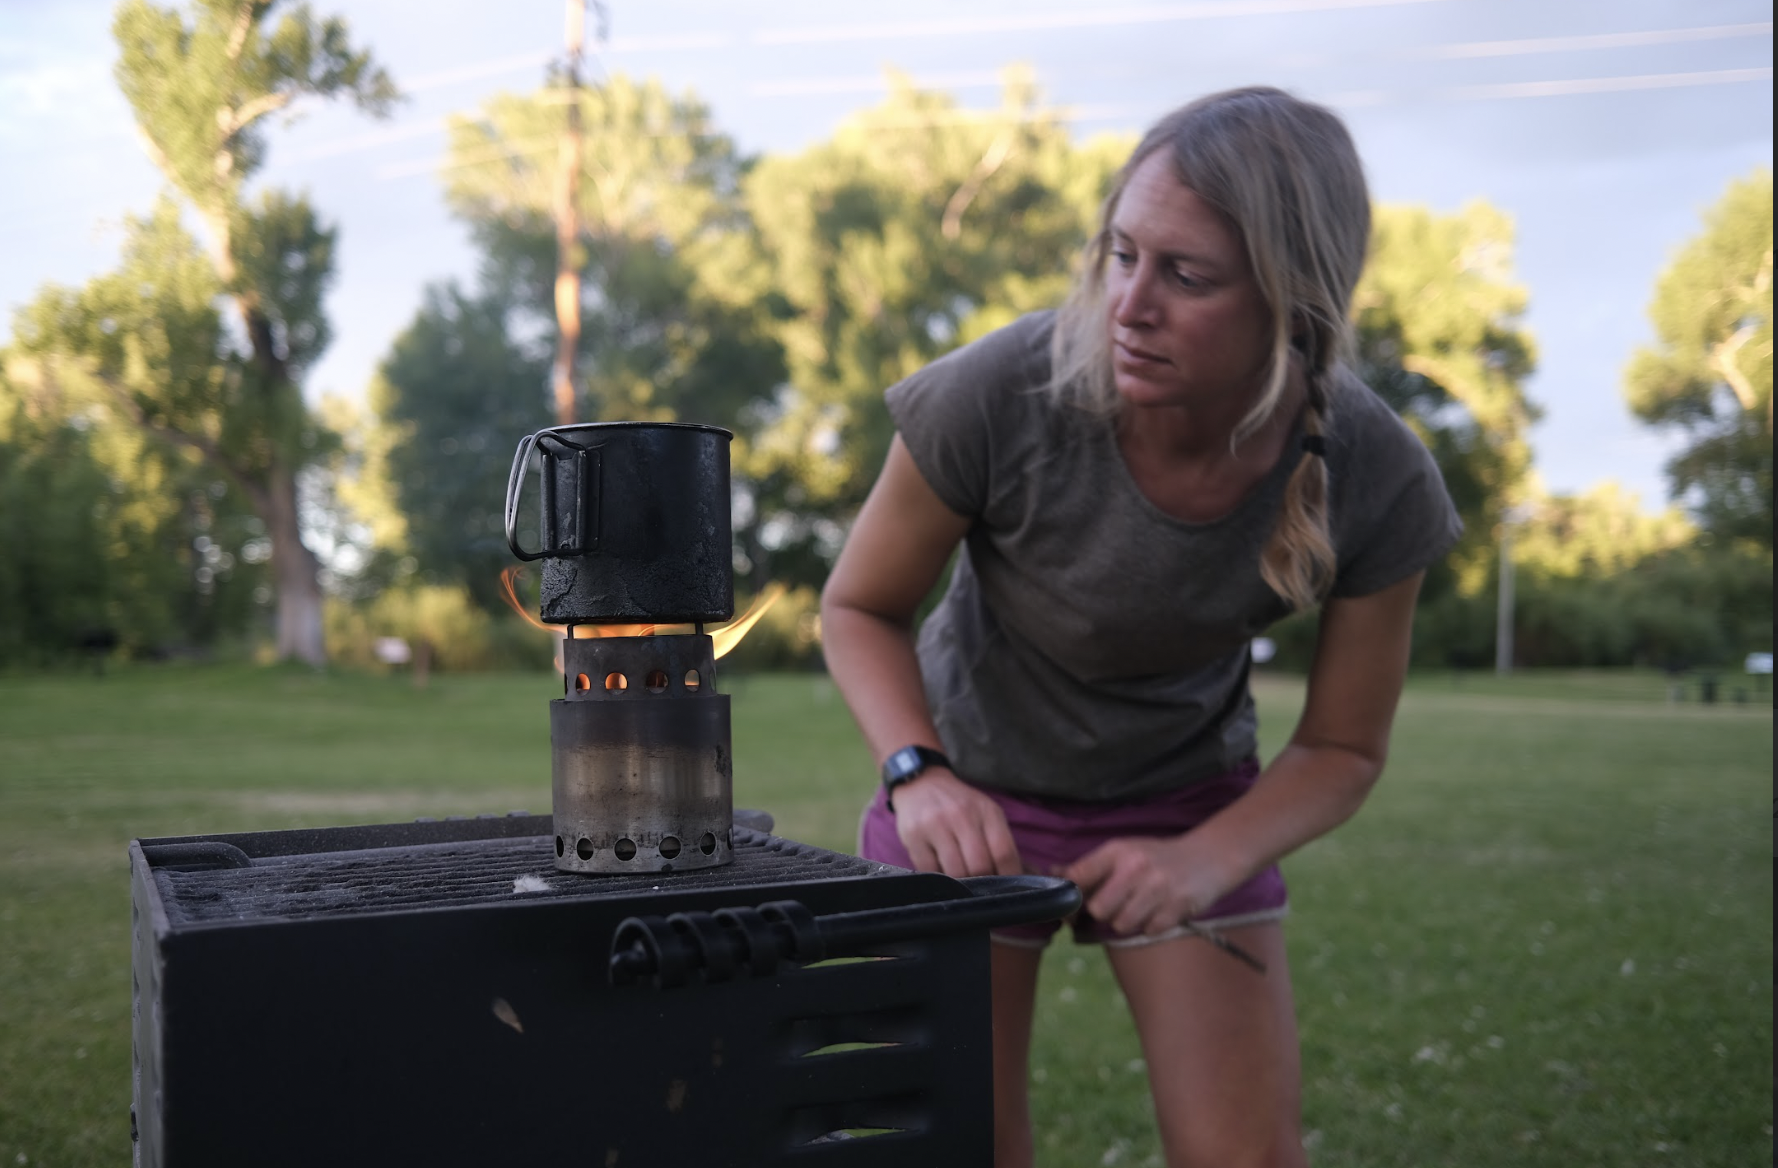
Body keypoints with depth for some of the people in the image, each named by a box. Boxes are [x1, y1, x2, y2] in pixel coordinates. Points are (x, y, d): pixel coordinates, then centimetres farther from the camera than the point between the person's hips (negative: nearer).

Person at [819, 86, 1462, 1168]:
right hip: (974, 785, -1)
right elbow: (861, 606, -12)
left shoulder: (1379, 482, -25)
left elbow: (1343, 749, -10)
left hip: (1189, 792, 1)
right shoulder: (1000, 393, -31)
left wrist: (1207, 861, -28)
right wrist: (918, 776, -29)